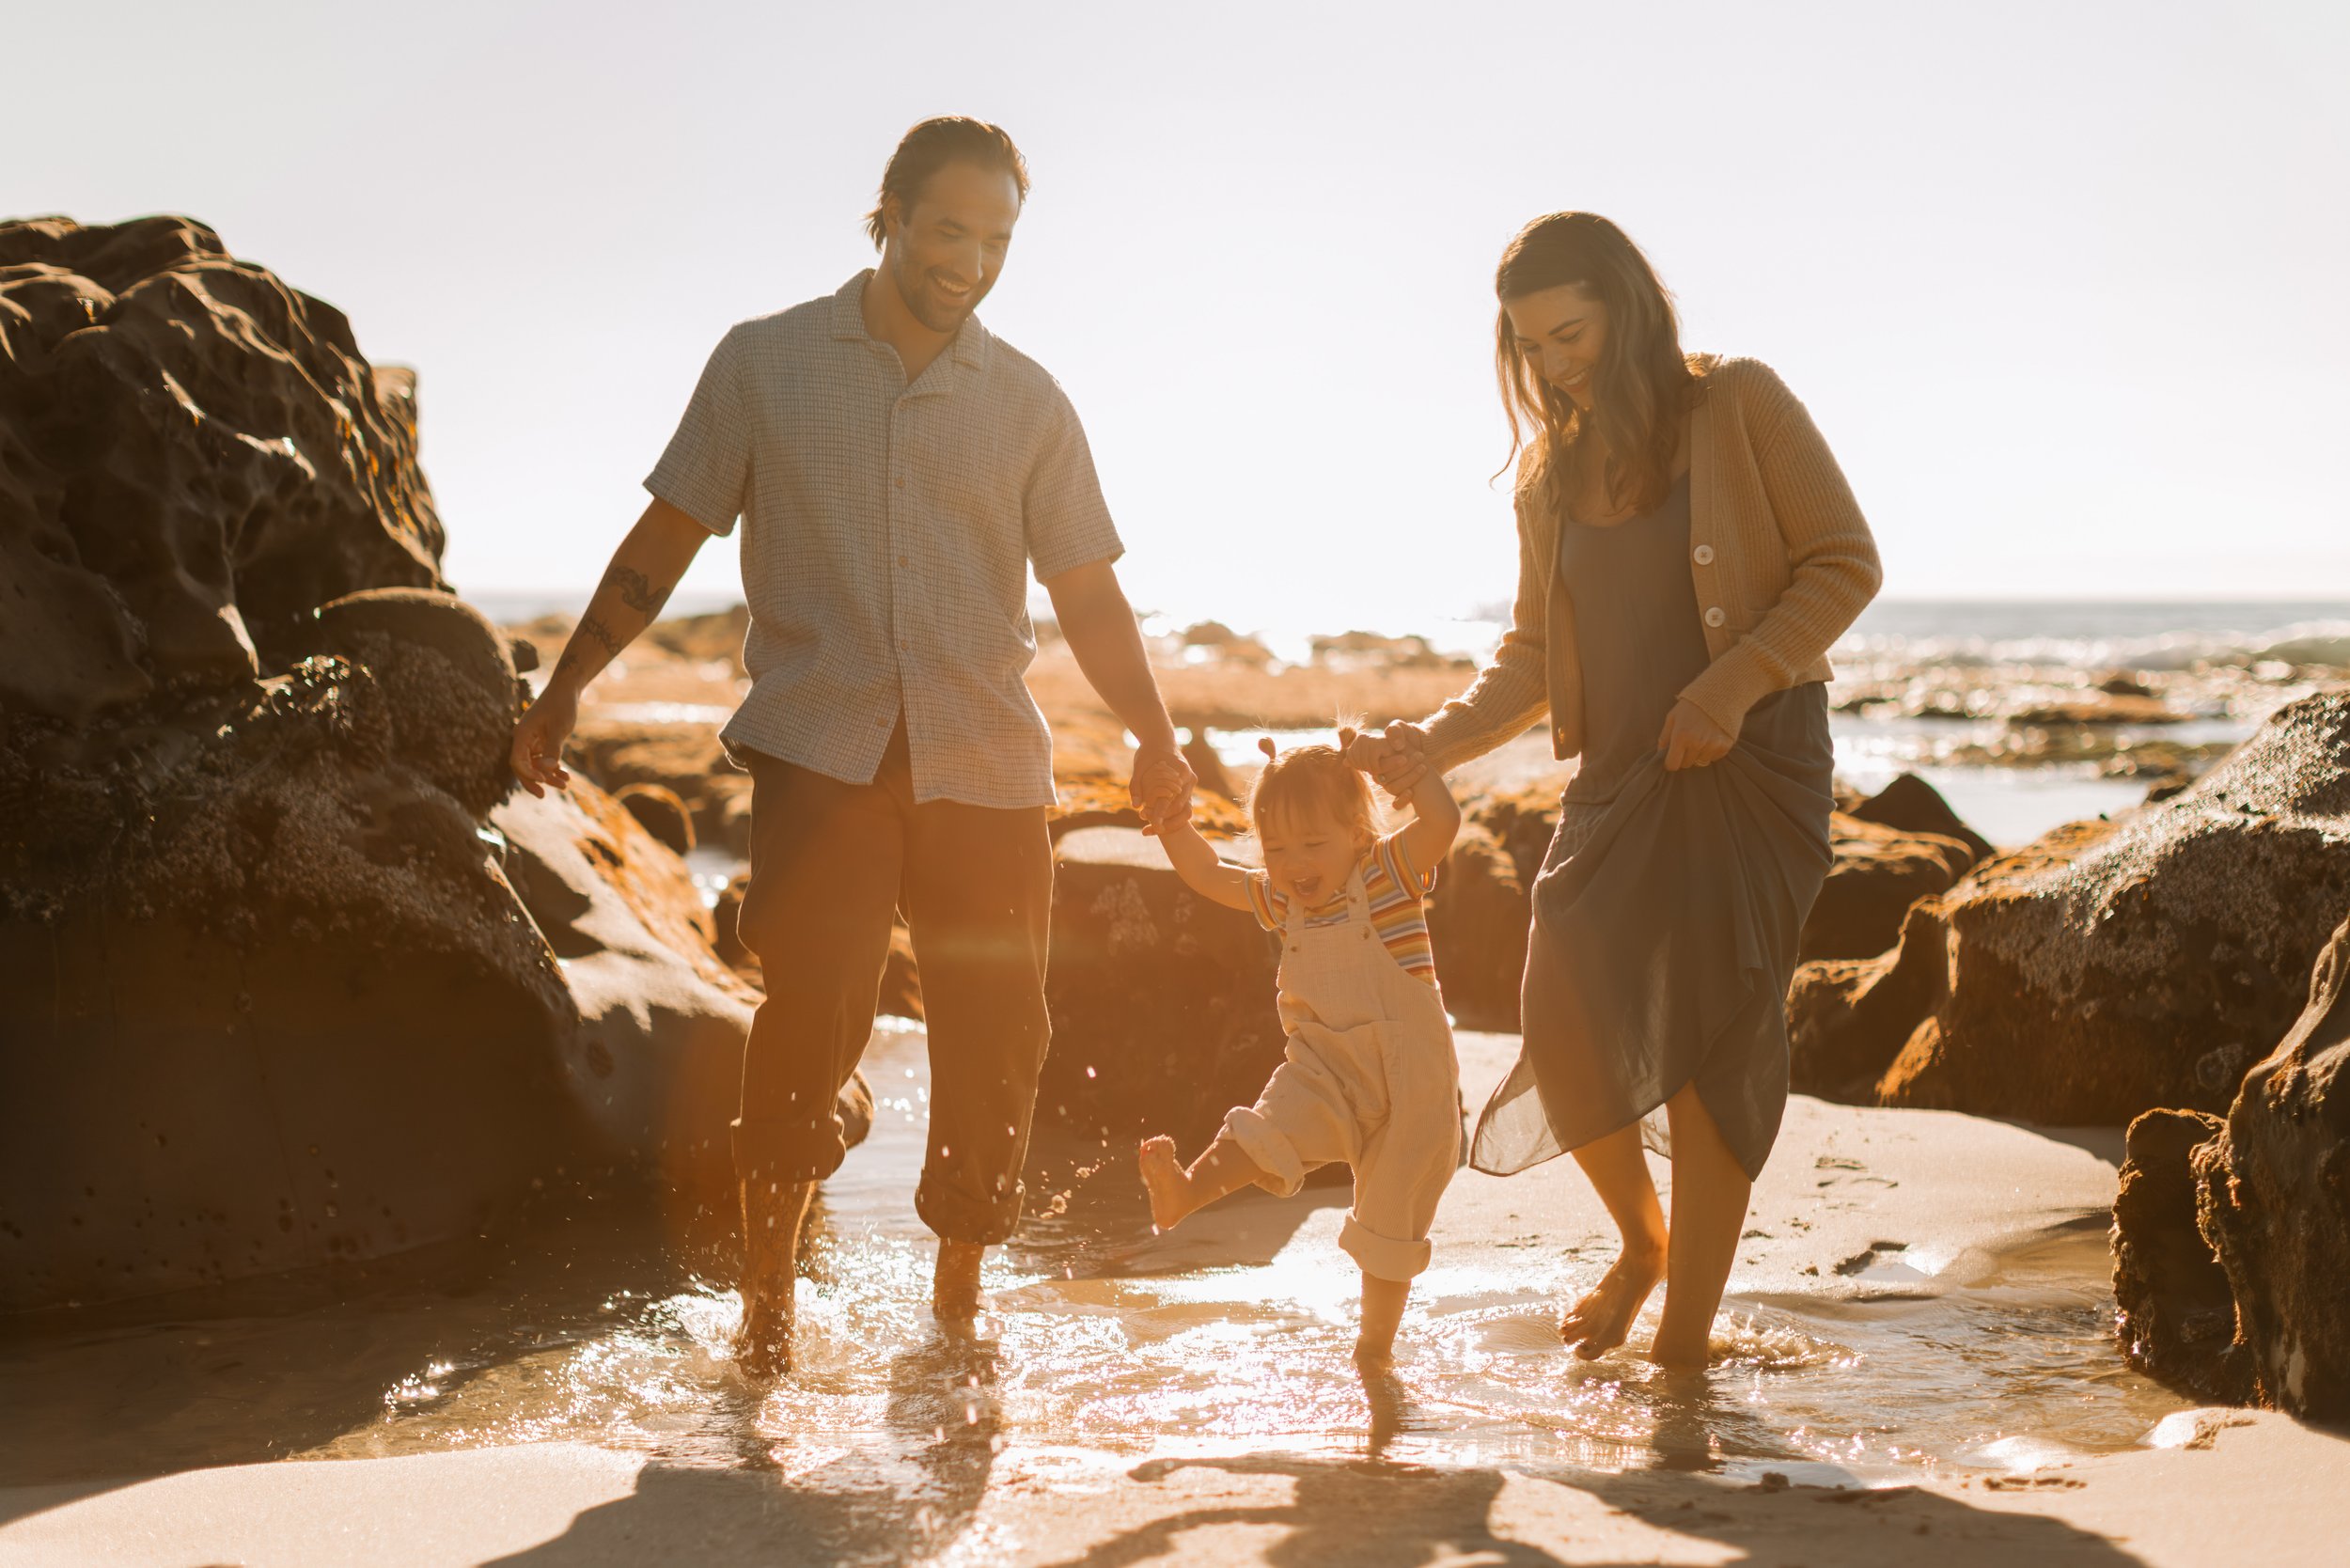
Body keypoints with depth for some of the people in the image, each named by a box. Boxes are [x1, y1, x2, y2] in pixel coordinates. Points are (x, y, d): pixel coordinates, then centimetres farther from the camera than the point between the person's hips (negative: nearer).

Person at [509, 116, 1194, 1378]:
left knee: (995, 1037, 1)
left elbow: (1086, 591, 11)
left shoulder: (1026, 403, 11)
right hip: (820, 752, -2)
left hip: (987, 766, 2)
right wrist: (563, 692, 5)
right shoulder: (765, 364, 7)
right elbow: (666, 539, 11)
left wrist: (1152, 739, -4)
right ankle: (767, 1301, 0)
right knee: (808, 1013, -15)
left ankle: (957, 1308, 18)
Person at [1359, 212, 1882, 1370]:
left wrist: (1732, 684, -16)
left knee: (1710, 1042, -8)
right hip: (1618, 774, 5)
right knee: (1566, 1018, -6)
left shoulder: (1738, 406, -3)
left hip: (1752, 760, -5)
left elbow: (1844, 564, -4)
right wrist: (1441, 737, -4)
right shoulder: (1551, 471, 12)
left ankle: (1685, 1335, 1)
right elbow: (1534, 651, 14)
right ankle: (1641, 1238, 24)